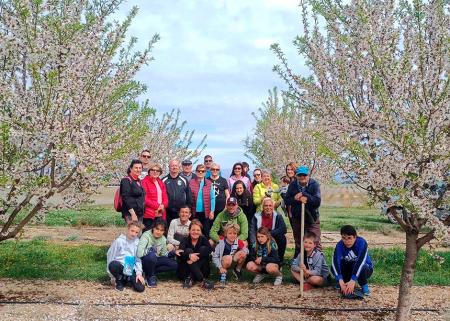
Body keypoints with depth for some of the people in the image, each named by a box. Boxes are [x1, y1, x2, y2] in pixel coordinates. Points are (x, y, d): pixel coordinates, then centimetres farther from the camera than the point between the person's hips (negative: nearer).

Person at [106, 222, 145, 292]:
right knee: (113, 264, -37)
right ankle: (120, 280, -4)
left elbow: (138, 259, 7)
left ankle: (128, 279, 13)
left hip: (132, 269, 2)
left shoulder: (137, 242, 3)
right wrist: (112, 274, 1)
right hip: (120, 266, -2)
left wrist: (139, 273, -7)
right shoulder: (119, 241, -4)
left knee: (140, 288, -20)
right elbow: (110, 256, 1)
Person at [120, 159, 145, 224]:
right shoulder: (126, 180, -8)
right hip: (130, 214, -8)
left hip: (140, 214, 8)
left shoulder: (139, 181, 16)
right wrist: (133, 214, -20)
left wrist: (142, 213, 16)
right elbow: (126, 198, -15)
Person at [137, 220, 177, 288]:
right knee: (152, 255, -38)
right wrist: (152, 249, -27)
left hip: (154, 261, 6)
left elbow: (163, 255, 2)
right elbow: (139, 253, -34)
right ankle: (150, 277, -11)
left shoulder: (163, 239, 0)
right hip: (144, 261, -6)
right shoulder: (146, 235, -20)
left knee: (174, 264, -12)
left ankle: (151, 272, 1)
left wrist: (169, 251, -15)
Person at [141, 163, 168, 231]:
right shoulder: (145, 182, -3)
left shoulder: (161, 183, 18)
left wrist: (163, 205, -5)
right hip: (149, 215, -6)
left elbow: (165, 198, 16)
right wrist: (157, 206, -13)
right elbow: (145, 198, -10)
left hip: (160, 214, 6)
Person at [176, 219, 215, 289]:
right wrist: (189, 255, -46)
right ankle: (203, 280, -36)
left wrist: (195, 258, -34)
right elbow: (179, 254, -24)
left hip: (201, 271, 1)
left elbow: (209, 249, -24)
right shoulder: (185, 240, -5)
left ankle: (190, 279, -26)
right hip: (184, 272, -1)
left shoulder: (203, 239, -1)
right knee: (188, 250, -24)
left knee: (203, 249, -19)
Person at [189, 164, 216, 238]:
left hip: (205, 212, 0)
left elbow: (212, 198, 3)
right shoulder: (191, 183, 1)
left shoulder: (209, 183, 3)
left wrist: (212, 211, -3)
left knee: (206, 232, 6)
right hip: (194, 212, 0)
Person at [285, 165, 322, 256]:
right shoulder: (292, 185, -1)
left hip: (312, 218, -3)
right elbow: (286, 201, -2)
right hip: (296, 218, 3)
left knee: (316, 242, -4)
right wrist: (294, 198, -21)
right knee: (298, 243, 17)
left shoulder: (314, 185, -11)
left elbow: (317, 202, -19)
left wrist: (307, 198, -32)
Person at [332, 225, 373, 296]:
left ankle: (365, 286, -9)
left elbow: (360, 261, -40)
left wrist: (353, 281, -50)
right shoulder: (339, 245, -21)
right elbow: (335, 262, -35)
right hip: (349, 269, 2)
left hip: (365, 268, -2)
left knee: (362, 268, -37)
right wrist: (340, 281, -50)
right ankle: (347, 284, -4)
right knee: (334, 267, -26)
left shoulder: (362, 243, -28)